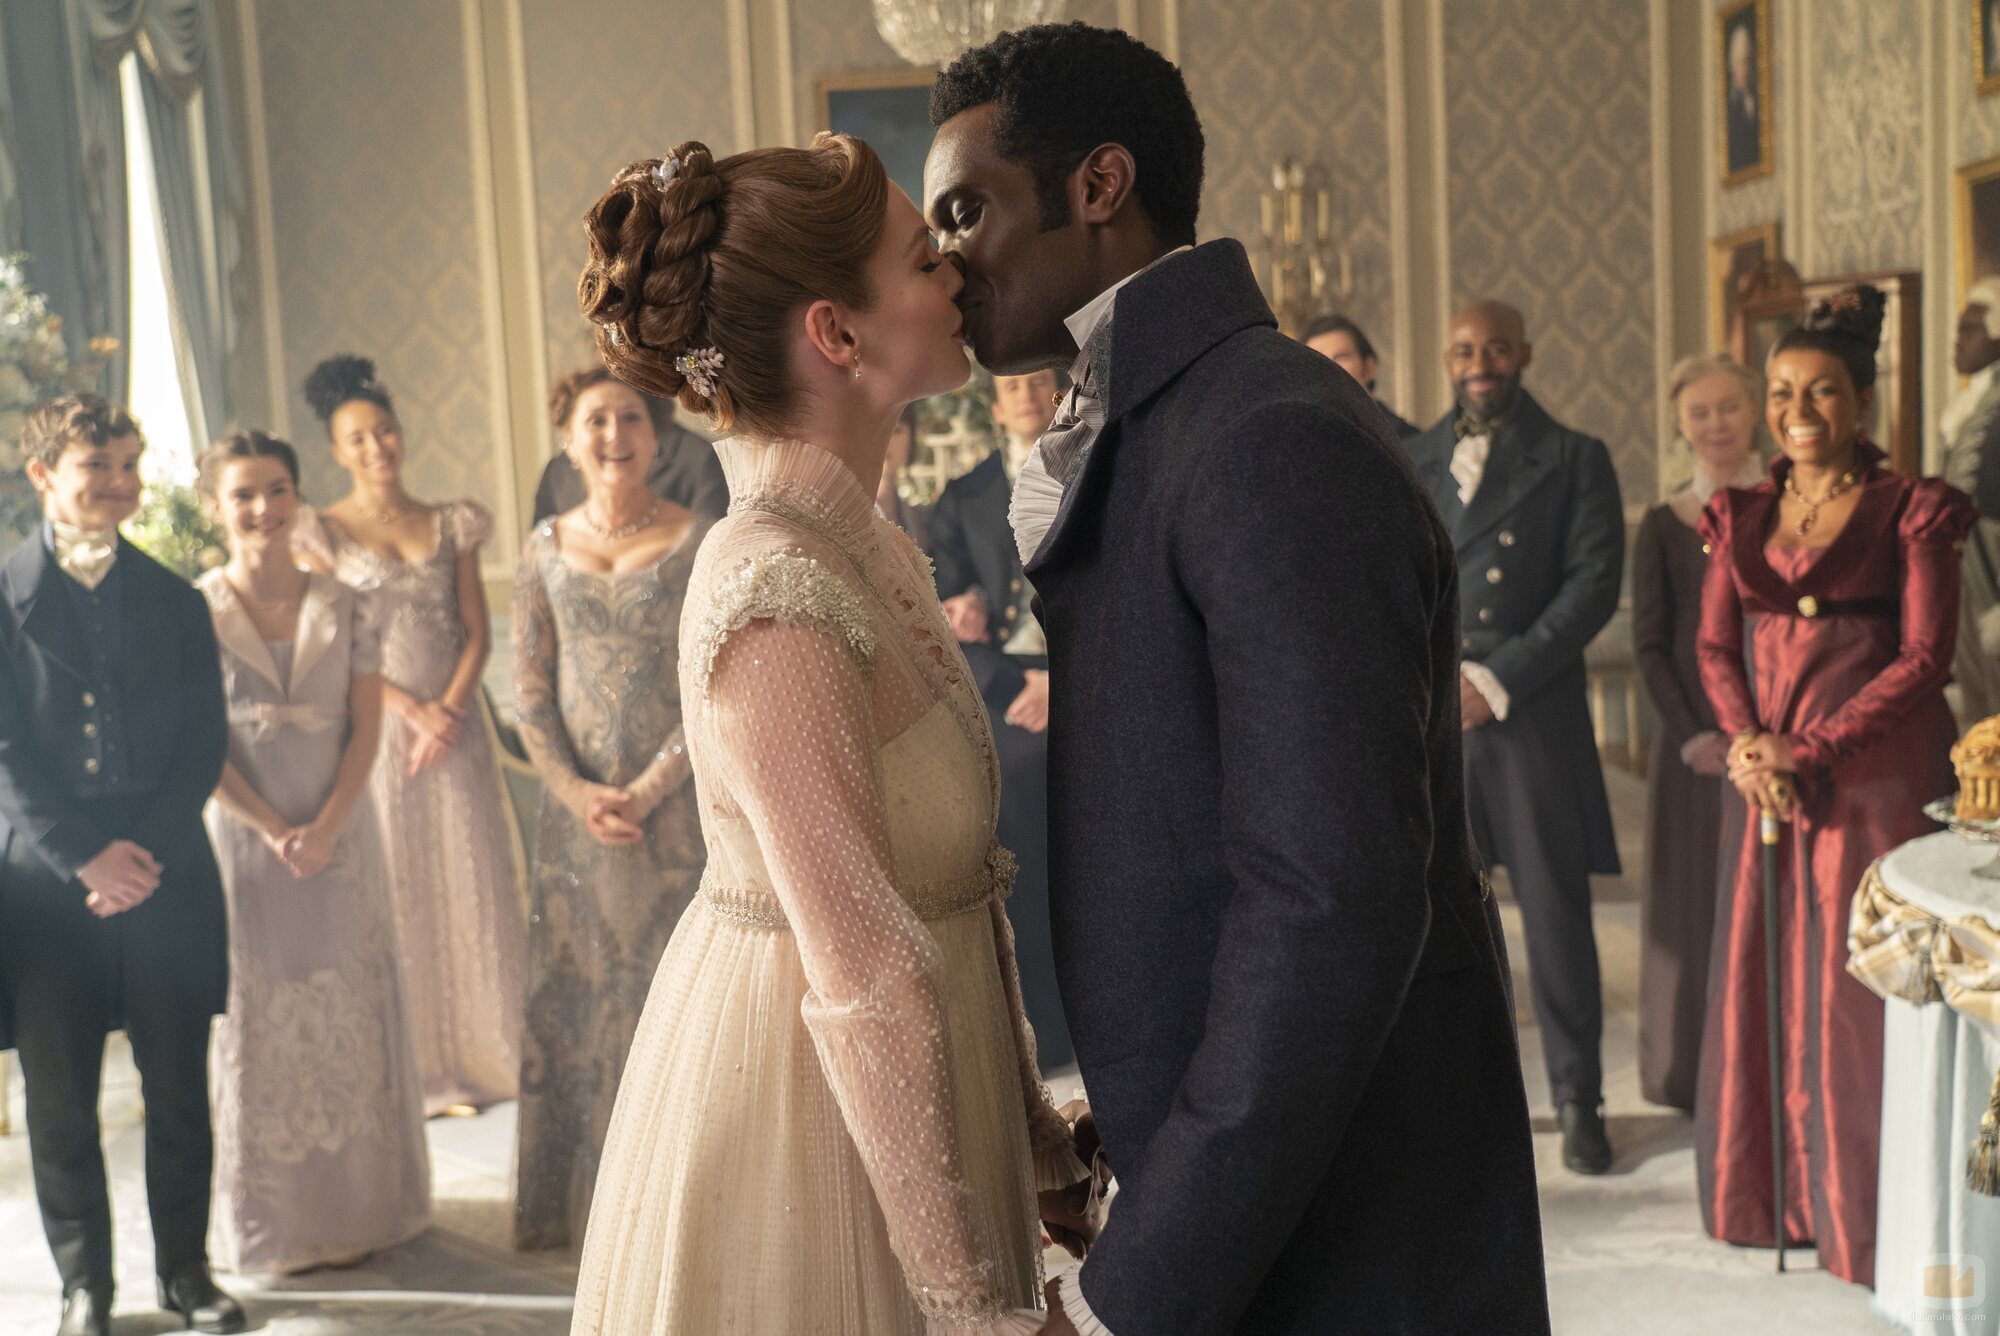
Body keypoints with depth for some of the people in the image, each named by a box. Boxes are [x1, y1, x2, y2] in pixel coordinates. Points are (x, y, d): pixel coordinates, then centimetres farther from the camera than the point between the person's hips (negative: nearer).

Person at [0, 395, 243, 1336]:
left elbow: (204, 744, 5)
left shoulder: (175, 601, 10)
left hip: (166, 880, 2)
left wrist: (144, 853, -7)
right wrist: (86, 857, -11)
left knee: (179, 1092, 6)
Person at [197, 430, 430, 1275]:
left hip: (340, 838, 2)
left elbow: (366, 727, -1)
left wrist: (325, 827, -13)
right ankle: (277, 1222, 17)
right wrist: (274, 831, -14)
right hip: (243, 840, -2)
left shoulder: (341, 607, 2)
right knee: (259, 1016, 5)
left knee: (350, 1013, 8)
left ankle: (358, 1205, 20)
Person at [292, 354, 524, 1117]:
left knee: (470, 885, 4)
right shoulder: (322, 533, 1)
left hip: (454, 727, 2)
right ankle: (417, 1067, 10)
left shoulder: (452, 526, 9)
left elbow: (477, 632, 5)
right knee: (397, 890, 2)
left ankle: (484, 1052, 14)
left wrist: (449, 710, -10)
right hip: (374, 731, -2)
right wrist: (412, 709, -13)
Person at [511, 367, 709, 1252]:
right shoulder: (546, 548, 6)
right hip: (578, 807, 3)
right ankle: (589, 1197, 22)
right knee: (576, 994, 8)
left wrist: (649, 789, -14)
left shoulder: (699, 542, -3)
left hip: (676, 803, -3)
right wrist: (575, 791, -8)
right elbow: (529, 690, 5)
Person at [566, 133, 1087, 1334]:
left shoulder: (869, 549, 3)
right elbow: (865, 983, -25)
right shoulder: (778, 599, -25)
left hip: (896, 1092, 9)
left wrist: (1034, 1125, 11)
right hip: (810, 1112, -9)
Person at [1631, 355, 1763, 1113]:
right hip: (1694, 739, 0)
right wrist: (1690, 734, -11)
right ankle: (1700, 1079, 16)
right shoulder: (1663, 526, 5)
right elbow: (1649, 643, 1)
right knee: (1696, 902, 5)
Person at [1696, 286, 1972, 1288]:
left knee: (1861, 992, -1)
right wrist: (1746, 739, -10)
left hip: (1877, 779, -5)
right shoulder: (1743, 519, 12)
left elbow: (1925, 658, -9)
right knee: (1765, 983, 7)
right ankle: (1783, 1198, 20)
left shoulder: (1911, 512, -2)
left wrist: (1808, 748, -14)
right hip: (1774, 782, 5)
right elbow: (1715, 646, 9)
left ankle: (1868, 1217, 12)